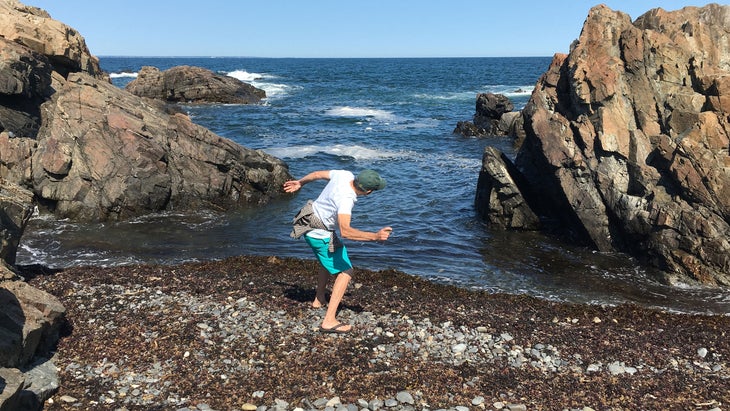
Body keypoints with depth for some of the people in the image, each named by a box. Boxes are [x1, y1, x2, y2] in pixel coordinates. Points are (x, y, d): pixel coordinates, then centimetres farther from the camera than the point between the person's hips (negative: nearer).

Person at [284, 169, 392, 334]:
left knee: (328, 262, 32)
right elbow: (345, 231, -47)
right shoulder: (346, 198, -35)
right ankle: (329, 321, -13)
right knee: (346, 272, -7)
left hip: (310, 228, 9)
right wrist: (375, 236, -53)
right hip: (321, 236, -9)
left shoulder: (345, 175, -10)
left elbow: (317, 174, 8)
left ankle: (319, 299, 48)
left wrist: (299, 182, 26)